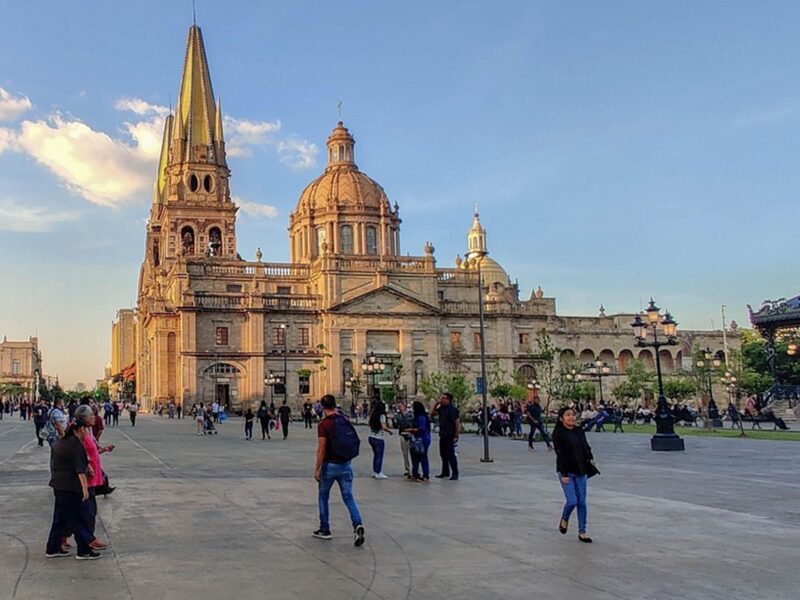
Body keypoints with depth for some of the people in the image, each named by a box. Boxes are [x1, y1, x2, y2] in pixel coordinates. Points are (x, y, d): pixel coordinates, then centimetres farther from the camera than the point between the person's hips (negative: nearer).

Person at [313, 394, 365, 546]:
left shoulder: (323, 424, -14)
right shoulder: (346, 421, 4)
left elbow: (321, 449, -16)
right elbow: (353, 442, 10)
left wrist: (317, 469, -9)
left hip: (330, 465, -4)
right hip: (346, 465, 4)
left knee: (323, 497, 15)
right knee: (348, 496, 6)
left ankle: (324, 530, 21)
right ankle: (357, 525, -16)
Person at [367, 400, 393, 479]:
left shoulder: (372, 415, 7)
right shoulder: (382, 416, -13)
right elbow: (384, 427, -22)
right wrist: (389, 431, -5)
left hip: (371, 437, 7)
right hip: (378, 439, -7)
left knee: (375, 455, 19)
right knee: (379, 456, 3)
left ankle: (374, 472, 23)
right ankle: (378, 473, 5)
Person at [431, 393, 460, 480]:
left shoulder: (452, 409, -16)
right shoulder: (441, 408, 9)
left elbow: (457, 422, -19)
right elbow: (432, 414, 15)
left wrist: (456, 436, -20)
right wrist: (436, 404, 2)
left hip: (450, 436, -9)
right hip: (442, 435, 9)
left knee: (451, 455, -5)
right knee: (443, 454, 15)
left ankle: (455, 474, 1)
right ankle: (445, 472, 25)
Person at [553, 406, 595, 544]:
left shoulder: (580, 431, 7)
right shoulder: (559, 433, -9)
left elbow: (586, 447, 14)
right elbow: (560, 454, -13)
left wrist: (590, 458, -4)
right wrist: (564, 474, -16)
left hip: (580, 471, 5)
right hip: (567, 472, -5)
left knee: (582, 502, 5)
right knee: (572, 501, -11)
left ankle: (582, 532, 15)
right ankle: (564, 519, 21)